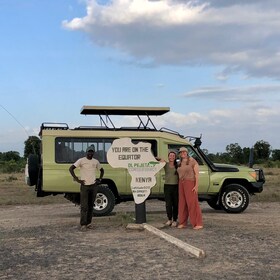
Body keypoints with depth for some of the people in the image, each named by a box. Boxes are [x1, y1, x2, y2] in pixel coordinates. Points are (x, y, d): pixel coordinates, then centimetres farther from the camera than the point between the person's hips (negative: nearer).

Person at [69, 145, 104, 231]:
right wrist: (77, 179, -15)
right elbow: (71, 168, -11)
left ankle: (89, 222, 18)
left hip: (93, 186, 5)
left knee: (91, 205, 10)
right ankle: (83, 224, -4)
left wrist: (100, 179, 10)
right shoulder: (81, 160, -6)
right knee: (84, 206, -7)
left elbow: (102, 170, 25)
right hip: (84, 186, -5)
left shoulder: (96, 161, 9)